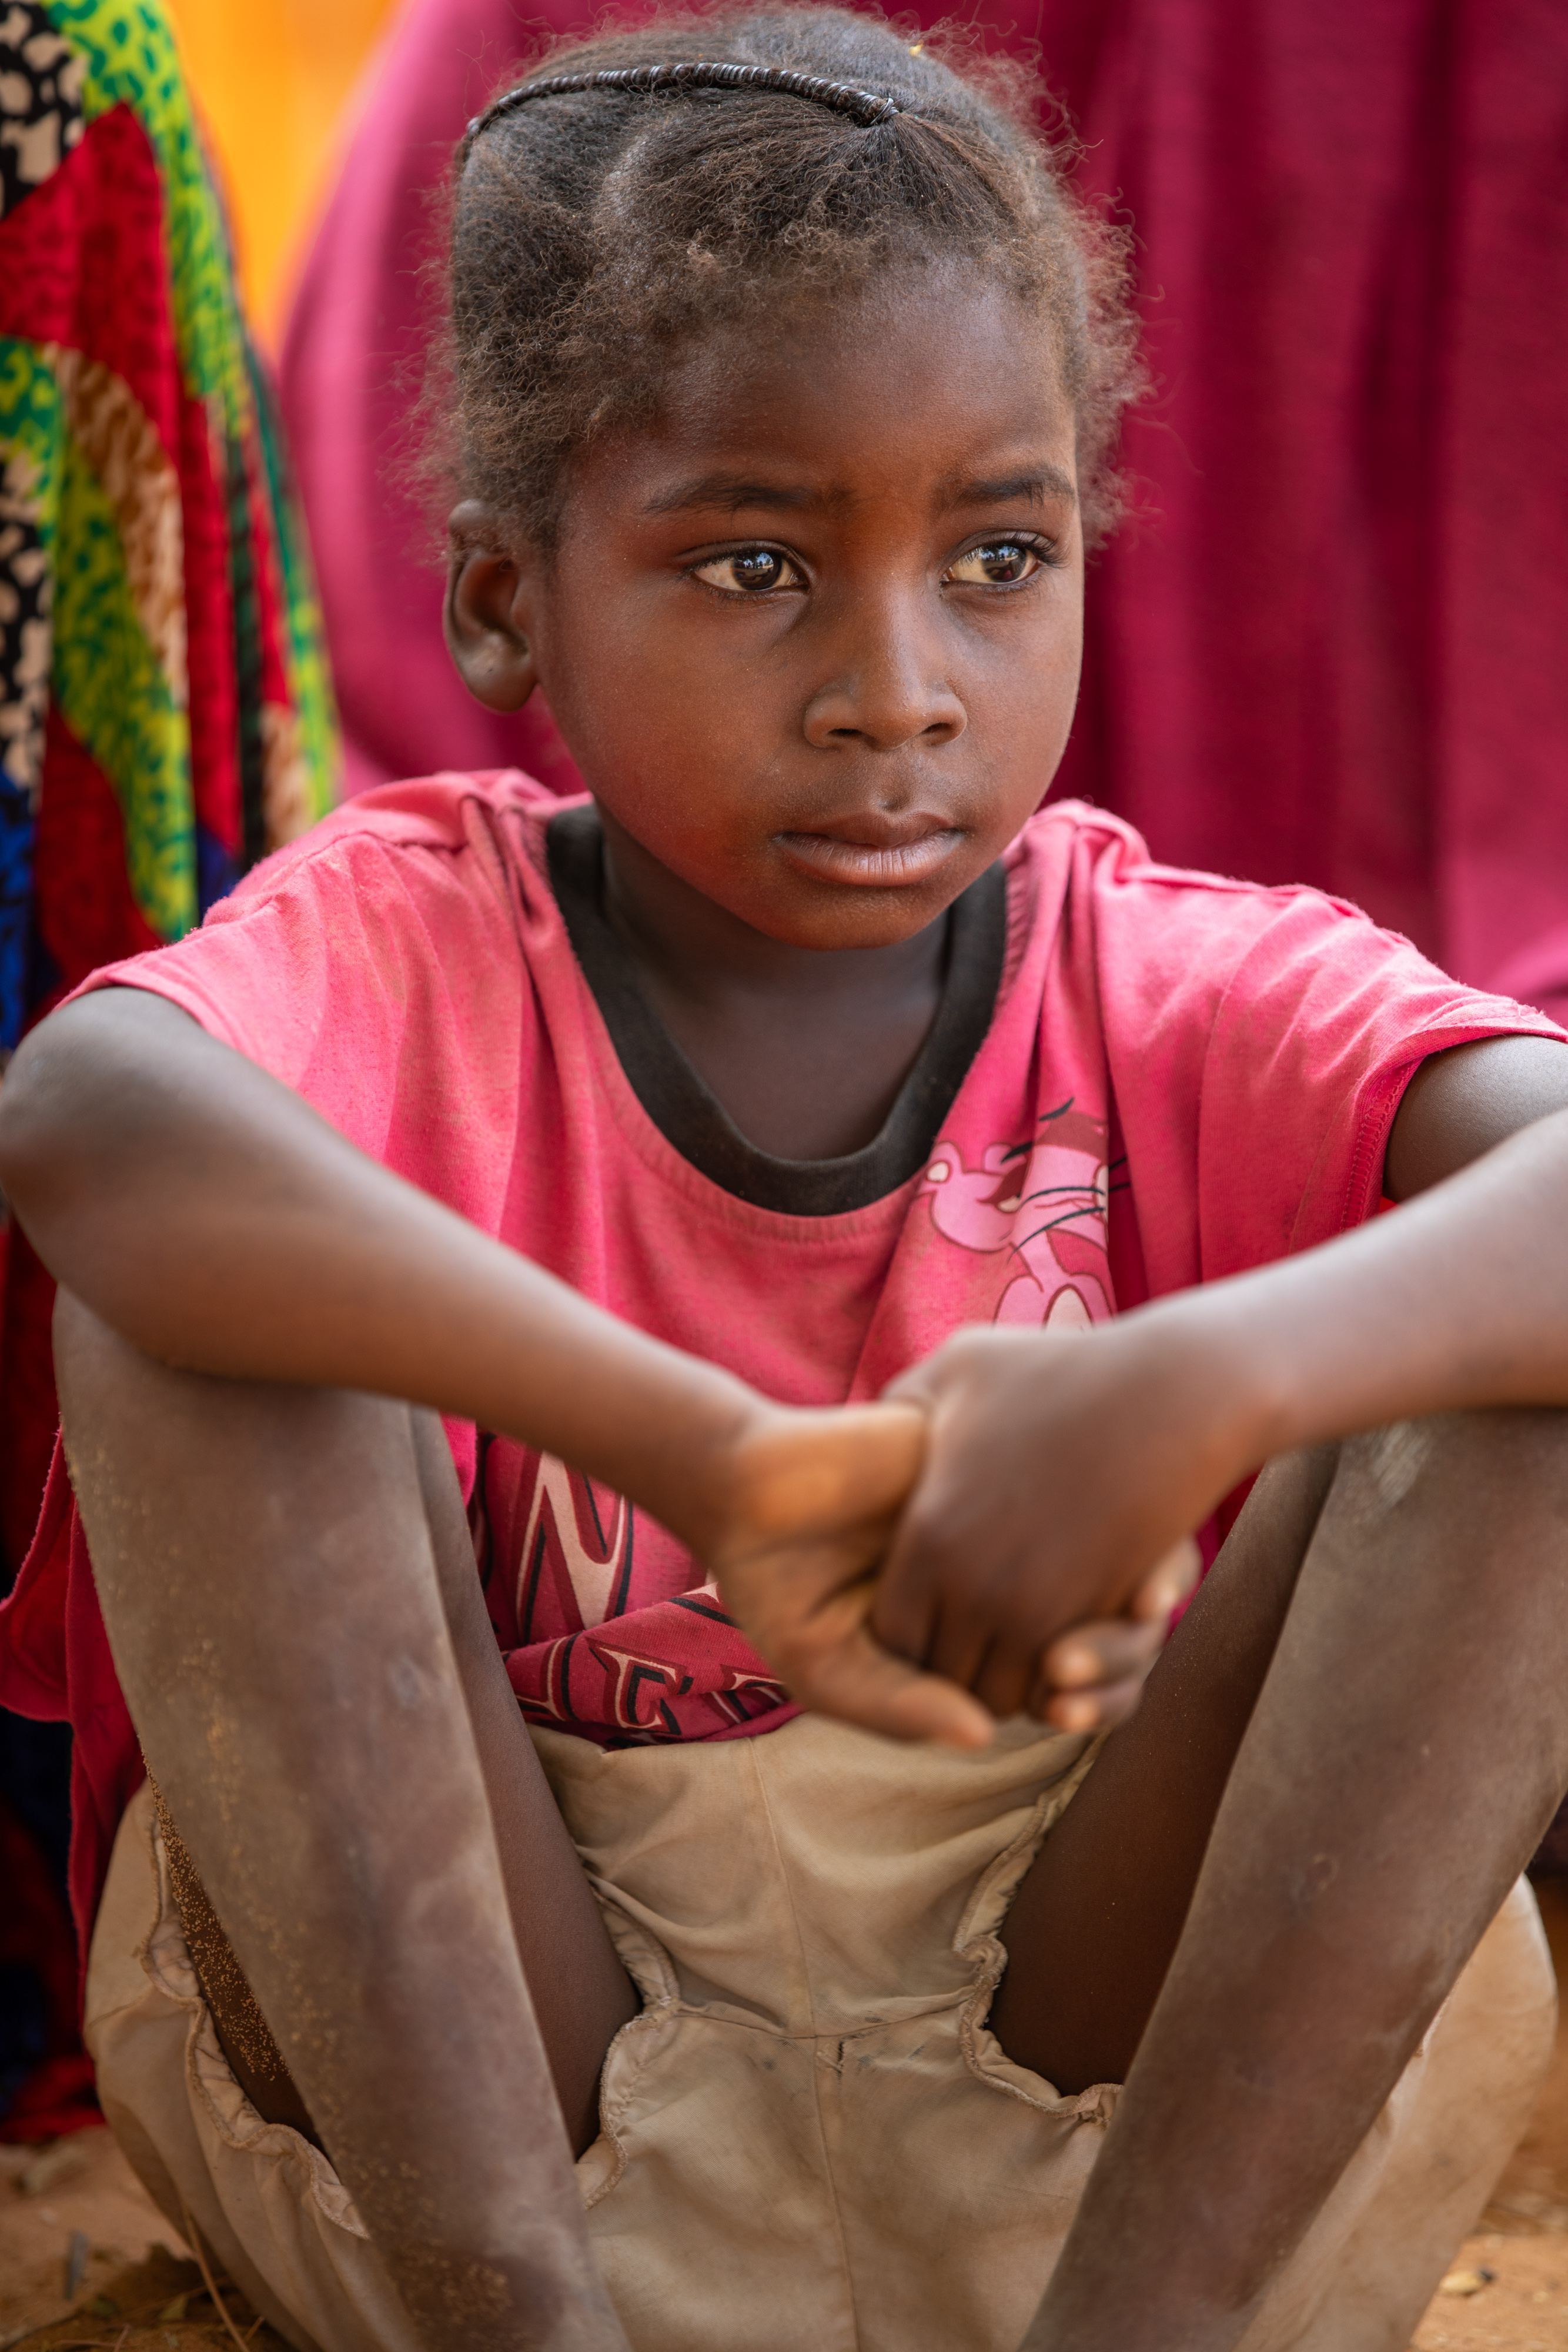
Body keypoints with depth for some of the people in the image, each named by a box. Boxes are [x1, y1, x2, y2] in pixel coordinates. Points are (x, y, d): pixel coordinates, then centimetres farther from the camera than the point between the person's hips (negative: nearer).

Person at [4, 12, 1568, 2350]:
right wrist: (711, 1456, -43)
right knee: (191, 1314, -21)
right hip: (456, 2101, 0)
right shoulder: (421, 938, -7)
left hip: (1133, 2110, 1)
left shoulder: (1180, 993, -3)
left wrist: (1187, 1386, -43)